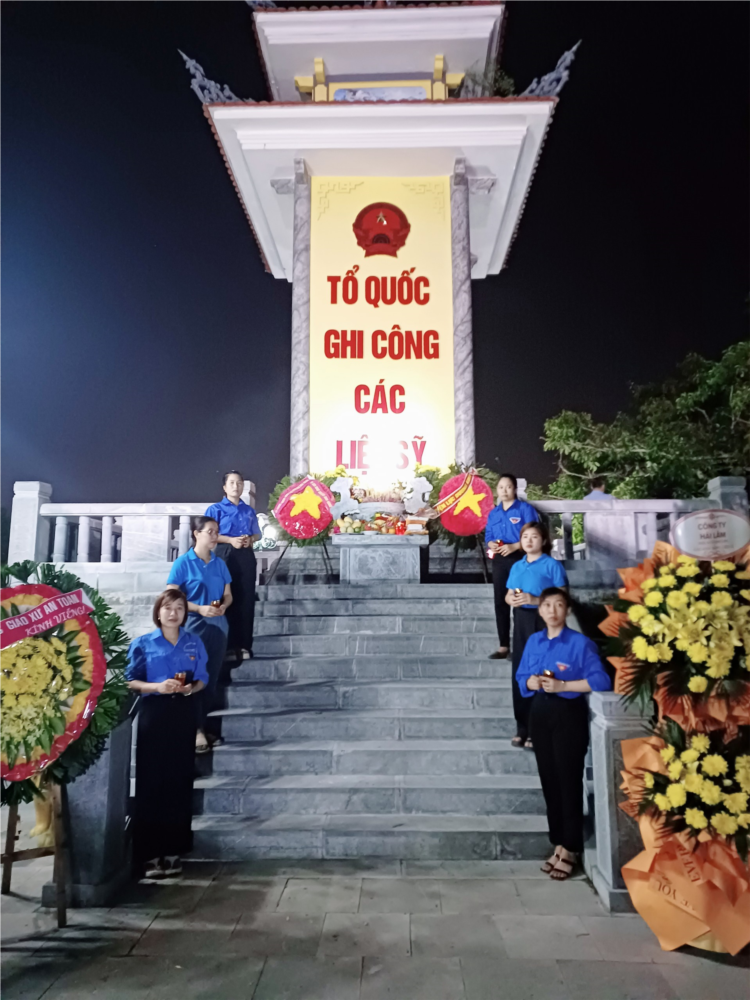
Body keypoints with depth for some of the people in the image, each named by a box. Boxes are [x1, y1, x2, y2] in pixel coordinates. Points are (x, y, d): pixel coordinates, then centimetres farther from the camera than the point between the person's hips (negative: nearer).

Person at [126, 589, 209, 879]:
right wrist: (157, 686, -16)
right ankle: (150, 853, 6)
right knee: (151, 781, -3)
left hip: (183, 712, 3)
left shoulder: (194, 643, 8)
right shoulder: (142, 644, 0)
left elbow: (202, 679, 12)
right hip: (153, 712, -2)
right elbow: (130, 681, 0)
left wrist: (191, 688, -9)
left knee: (180, 780, 4)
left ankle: (173, 850, 15)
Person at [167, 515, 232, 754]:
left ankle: (203, 725, 21)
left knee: (212, 678, 9)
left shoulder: (220, 564, 7)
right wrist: (200, 609, -19)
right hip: (194, 625, -5)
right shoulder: (183, 563, -7)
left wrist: (223, 606, -11)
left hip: (218, 626, 5)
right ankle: (195, 729, 6)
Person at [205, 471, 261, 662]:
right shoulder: (216, 509, 1)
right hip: (225, 555, -4)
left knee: (246, 598, 3)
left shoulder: (249, 510, 13)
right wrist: (231, 540, -16)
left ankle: (243, 643, 11)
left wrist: (250, 539, -5)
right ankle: (227, 644, 5)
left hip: (246, 556, 4)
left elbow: (257, 534, 17)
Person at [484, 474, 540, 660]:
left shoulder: (525, 509, -4)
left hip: (520, 559, -5)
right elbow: (488, 536, 14)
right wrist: (491, 544, -8)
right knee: (500, 602, 6)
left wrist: (514, 546, -21)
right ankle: (504, 646, 13)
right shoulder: (493, 513, 14)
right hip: (499, 560, 6)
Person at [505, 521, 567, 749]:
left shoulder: (553, 565, -5)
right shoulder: (516, 566, 14)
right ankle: (523, 727, 19)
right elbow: (508, 595, 18)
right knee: (520, 672, 8)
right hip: (521, 621, 6)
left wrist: (535, 600, -21)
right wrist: (511, 599, -5)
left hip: (543, 622, -6)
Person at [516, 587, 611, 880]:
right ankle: (559, 843, 25)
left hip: (569, 714, -5)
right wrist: (532, 682, -10)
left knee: (569, 781, 1)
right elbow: (521, 678, 13)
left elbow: (601, 680, -17)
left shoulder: (580, 643, -10)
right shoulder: (533, 641, 7)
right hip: (540, 713, 6)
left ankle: (570, 848, 14)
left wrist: (563, 685, -20)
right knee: (549, 780, 12)